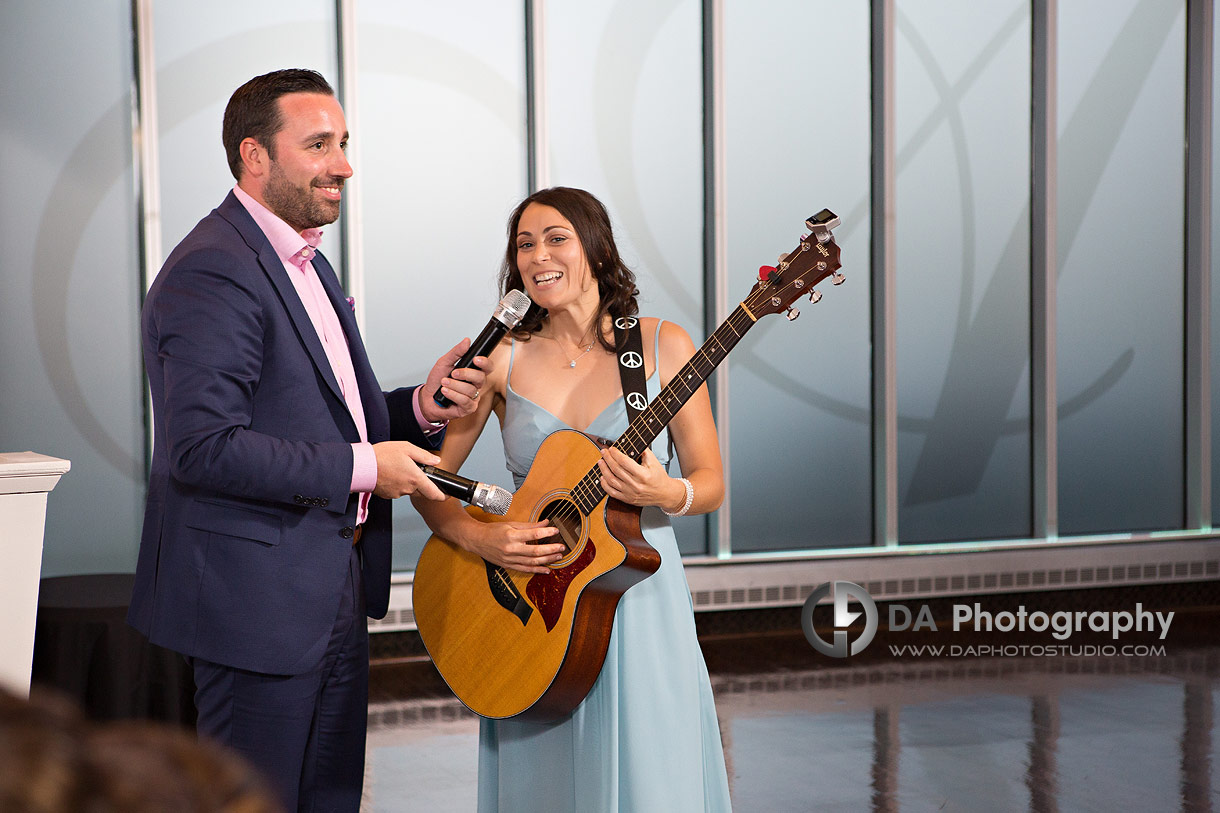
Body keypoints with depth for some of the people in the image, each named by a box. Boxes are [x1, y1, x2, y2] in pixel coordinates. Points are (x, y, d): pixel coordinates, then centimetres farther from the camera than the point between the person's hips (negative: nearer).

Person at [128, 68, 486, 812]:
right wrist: (361, 466, -21)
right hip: (259, 601, -10)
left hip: (332, 595, 10)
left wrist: (421, 409, 1)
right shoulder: (213, 272, -18)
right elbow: (201, 448, -26)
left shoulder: (305, 264, 16)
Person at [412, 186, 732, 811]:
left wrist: (666, 494, -20)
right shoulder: (503, 359, 0)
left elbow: (711, 483, 1)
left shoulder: (663, 347, -2)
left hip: (640, 600, -1)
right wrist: (479, 537, -14)